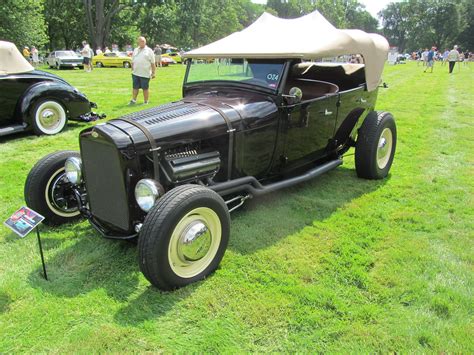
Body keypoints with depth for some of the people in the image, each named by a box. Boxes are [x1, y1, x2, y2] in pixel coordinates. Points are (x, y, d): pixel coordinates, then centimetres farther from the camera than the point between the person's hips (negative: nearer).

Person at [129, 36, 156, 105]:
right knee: (135, 87, 7)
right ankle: (133, 100, 15)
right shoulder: (135, 50, 15)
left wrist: (153, 73, -8)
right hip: (135, 73, 4)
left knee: (145, 88, 2)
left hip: (145, 74, -4)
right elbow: (133, 61, 20)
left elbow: (153, 63, -3)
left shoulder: (149, 51, 1)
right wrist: (132, 70, 14)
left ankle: (145, 102, 12)